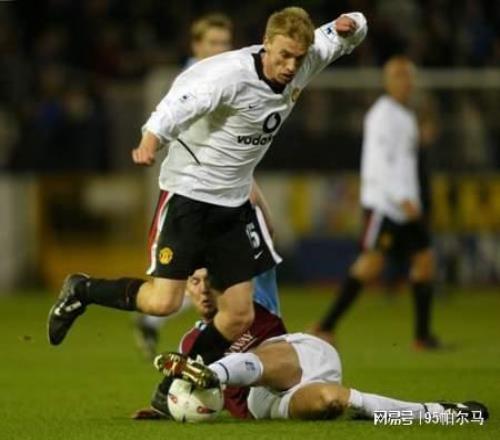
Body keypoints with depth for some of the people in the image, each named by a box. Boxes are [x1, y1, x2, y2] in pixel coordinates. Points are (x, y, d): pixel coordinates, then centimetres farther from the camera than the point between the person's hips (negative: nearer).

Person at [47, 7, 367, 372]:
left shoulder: (304, 65, -3)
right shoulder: (231, 74, -25)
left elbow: (350, 36, 13)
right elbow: (182, 101, -40)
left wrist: (349, 24, -13)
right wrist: (151, 140, -59)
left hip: (234, 202, 7)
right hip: (189, 192, -7)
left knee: (240, 316, 2)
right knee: (164, 301, -16)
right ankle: (82, 291, 9)